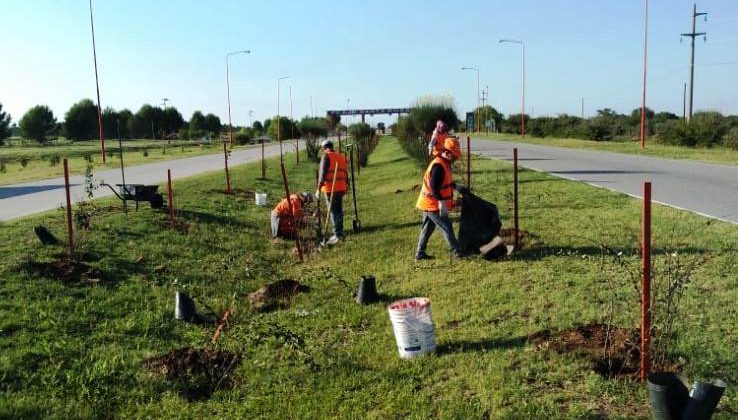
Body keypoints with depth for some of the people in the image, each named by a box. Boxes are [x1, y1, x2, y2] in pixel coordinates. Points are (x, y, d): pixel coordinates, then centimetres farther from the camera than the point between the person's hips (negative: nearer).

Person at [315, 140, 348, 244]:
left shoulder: (326, 157, -10)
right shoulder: (341, 156, 11)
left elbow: (322, 174, -15)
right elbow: (345, 173, 16)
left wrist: (319, 189, -14)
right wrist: (346, 185, 26)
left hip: (330, 189, -7)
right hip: (341, 188, 7)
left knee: (334, 211, -4)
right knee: (339, 210, 16)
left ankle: (337, 234, -5)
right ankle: (340, 231, 25)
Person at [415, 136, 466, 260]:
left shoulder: (444, 163, 11)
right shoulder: (438, 166, -22)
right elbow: (434, 187, -28)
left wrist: (455, 186, 23)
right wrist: (441, 202, -31)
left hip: (428, 204, 10)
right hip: (433, 205, -10)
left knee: (427, 229, 14)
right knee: (447, 228, -2)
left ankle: (420, 253, 20)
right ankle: (456, 252, 6)